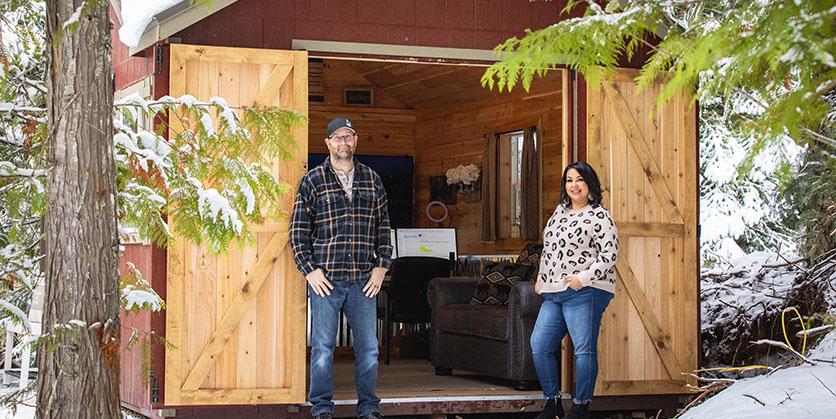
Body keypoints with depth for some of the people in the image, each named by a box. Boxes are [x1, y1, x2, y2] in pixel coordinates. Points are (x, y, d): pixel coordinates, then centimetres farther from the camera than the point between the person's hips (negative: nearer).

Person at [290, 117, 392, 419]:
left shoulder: (372, 180, 12)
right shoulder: (312, 181, 3)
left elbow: (383, 228, 15)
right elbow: (298, 230, 2)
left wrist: (381, 266, 5)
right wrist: (309, 270, -6)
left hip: (364, 281, 2)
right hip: (325, 280, -2)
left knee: (368, 348, 3)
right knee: (322, 347, 1)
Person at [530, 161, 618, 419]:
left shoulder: (599, 217, -4)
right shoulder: (560, 211, 19)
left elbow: (609, 254, -11)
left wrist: (584, 277, -19)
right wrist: (541, 279, 18)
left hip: (585, 292, -8)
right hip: (553, 294, 8)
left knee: (584, 350, -6)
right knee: (539, 346, 2)